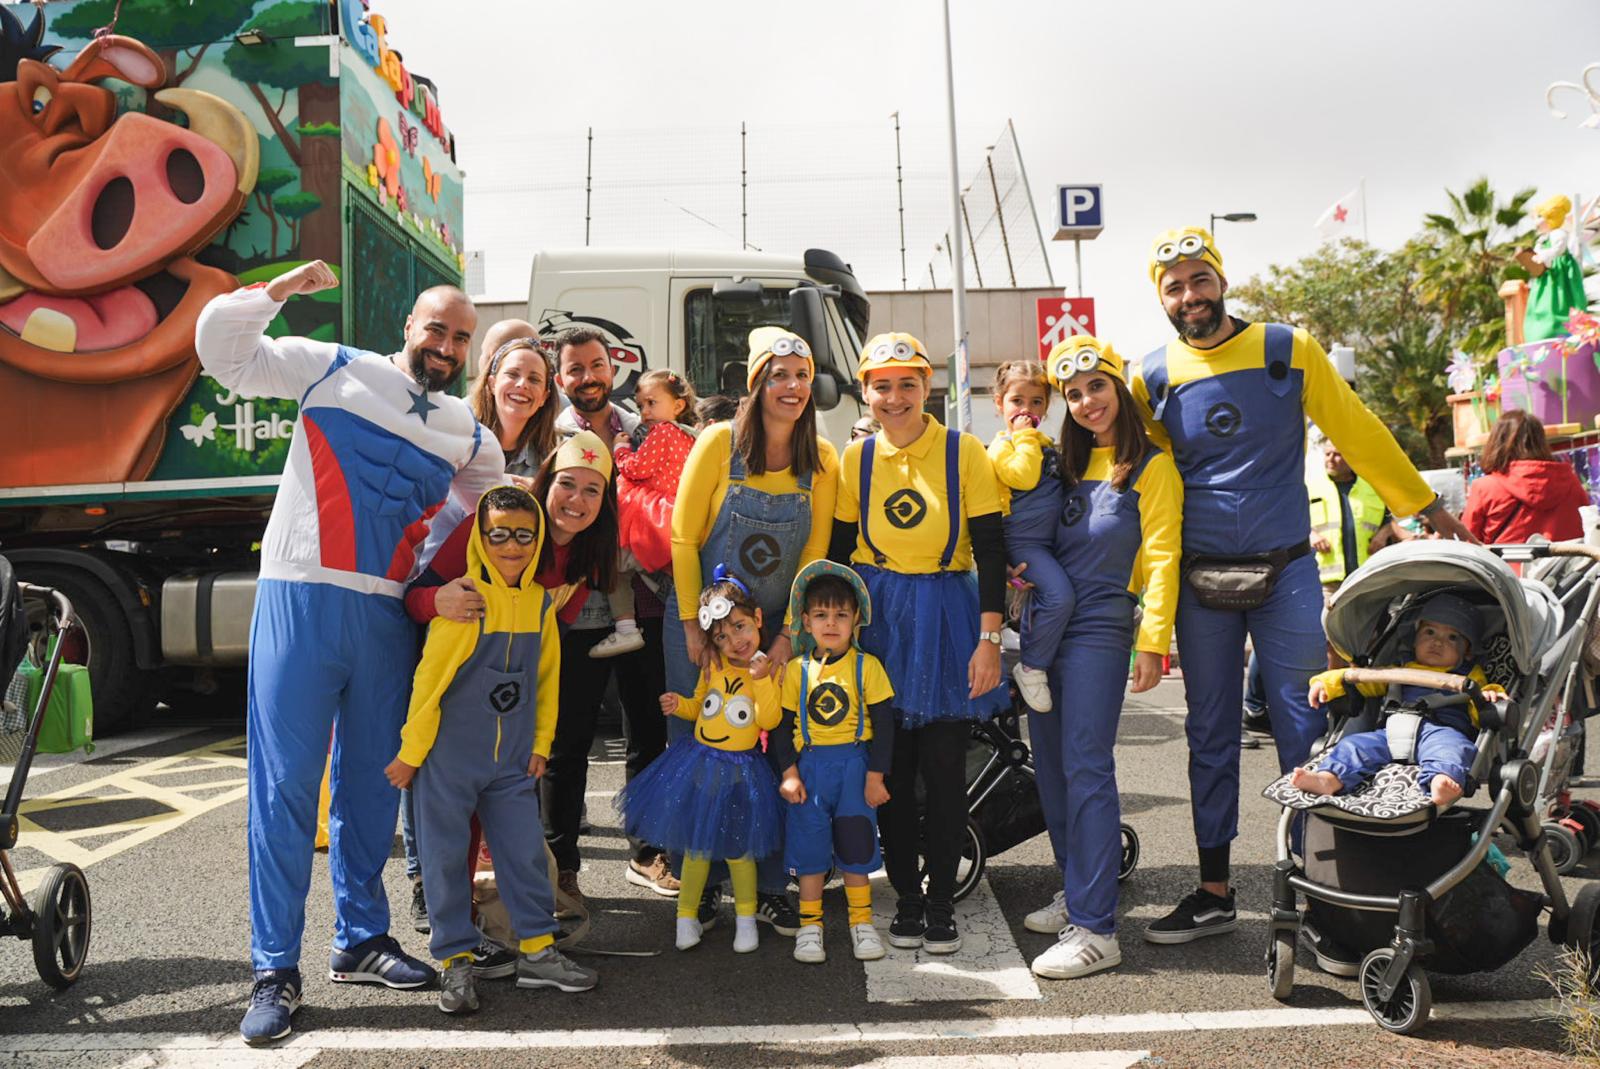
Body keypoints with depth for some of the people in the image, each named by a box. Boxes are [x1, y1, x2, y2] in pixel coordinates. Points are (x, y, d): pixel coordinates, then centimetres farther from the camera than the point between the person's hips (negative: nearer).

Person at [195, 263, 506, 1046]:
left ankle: (360, 940, 27)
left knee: (371, 782, 12)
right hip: (301, 600, -4)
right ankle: (275, 970, 7)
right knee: (284, 784, -2)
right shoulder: (332, 369, 3)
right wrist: (281, 287, -8)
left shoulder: (469, 436, 13)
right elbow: (221, 350, 0)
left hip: (387, 619, 4)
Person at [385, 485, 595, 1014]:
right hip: (449, 757, -5)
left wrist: (540, 744, 12)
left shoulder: (540, 603, 4)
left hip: (513, 761, 5)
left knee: (525, 851, 7)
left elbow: (546, 678, 13)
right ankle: (455, 961, 16)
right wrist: (411, 753, -8)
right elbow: (429, 678, -11)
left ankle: (537, 950, 19)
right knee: (447, 855, 3)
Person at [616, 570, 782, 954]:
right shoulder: (713, 667, 3)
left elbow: (769, 720, -19)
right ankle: (687, 916, 26)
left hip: (739, 770, -3)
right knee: (695, 846, 11)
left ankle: (746, 918, 26)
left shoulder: (768, 670, -8)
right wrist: (679, 705, -1)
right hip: (700, 763, 3)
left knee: (737, 849, 7)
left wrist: (761, 678, -24)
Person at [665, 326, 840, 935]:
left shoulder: (822, 460, -2)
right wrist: (692, 628, -10)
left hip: (776, 626, 2)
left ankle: (770, 890, 15)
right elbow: (683, 538, -7)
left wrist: (787, 638, -8)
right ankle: (701, 886, 20)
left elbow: (813, 556, -1)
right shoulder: (719, 444, -9)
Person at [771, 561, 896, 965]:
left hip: (855, 764, -1)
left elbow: (884, 722, -3)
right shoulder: (796, 670, 1)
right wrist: (789, 773, -4)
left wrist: (875, 775, -6)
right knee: (809, 846, 5)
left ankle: (862, 921, 22)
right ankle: (810, 925, 18)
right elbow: (782, 724, 4)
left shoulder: (867, 666, -3)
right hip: (809, 765, 1)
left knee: (855, 844, 6)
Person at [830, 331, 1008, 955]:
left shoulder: (964, 452, -4)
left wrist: (989, 639, -9)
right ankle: (906, 898, 21)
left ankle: (941, 901, 18)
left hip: (946, 620, -2)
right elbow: (840, 549, 9)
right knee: (890, 770, 6)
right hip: (876, 621, 2)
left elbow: (990, 550, -4)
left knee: (944, 769, 2)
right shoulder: (857, 458, 3)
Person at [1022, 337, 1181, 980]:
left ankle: (1095, 929, -8)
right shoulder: (1066, 464, 16)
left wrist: (1154, 640, -15)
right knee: (1049, 764, 10)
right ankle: (1076, 893, 25)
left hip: (1098, 630, -7)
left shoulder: (1151, 467, -2)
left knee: (1085, 768, -11)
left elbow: (1160, 557, -8)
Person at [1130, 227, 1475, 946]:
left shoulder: (1289, 351, -1)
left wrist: (1426, 506, 12)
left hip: (1285, 572, -1)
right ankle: (1214, 892, 18)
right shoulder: (1152, 378, 2)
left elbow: (1357, 433, 7)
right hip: (1199, 582, 2)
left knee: (1304, 730, -1)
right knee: (1210, 736, 8)